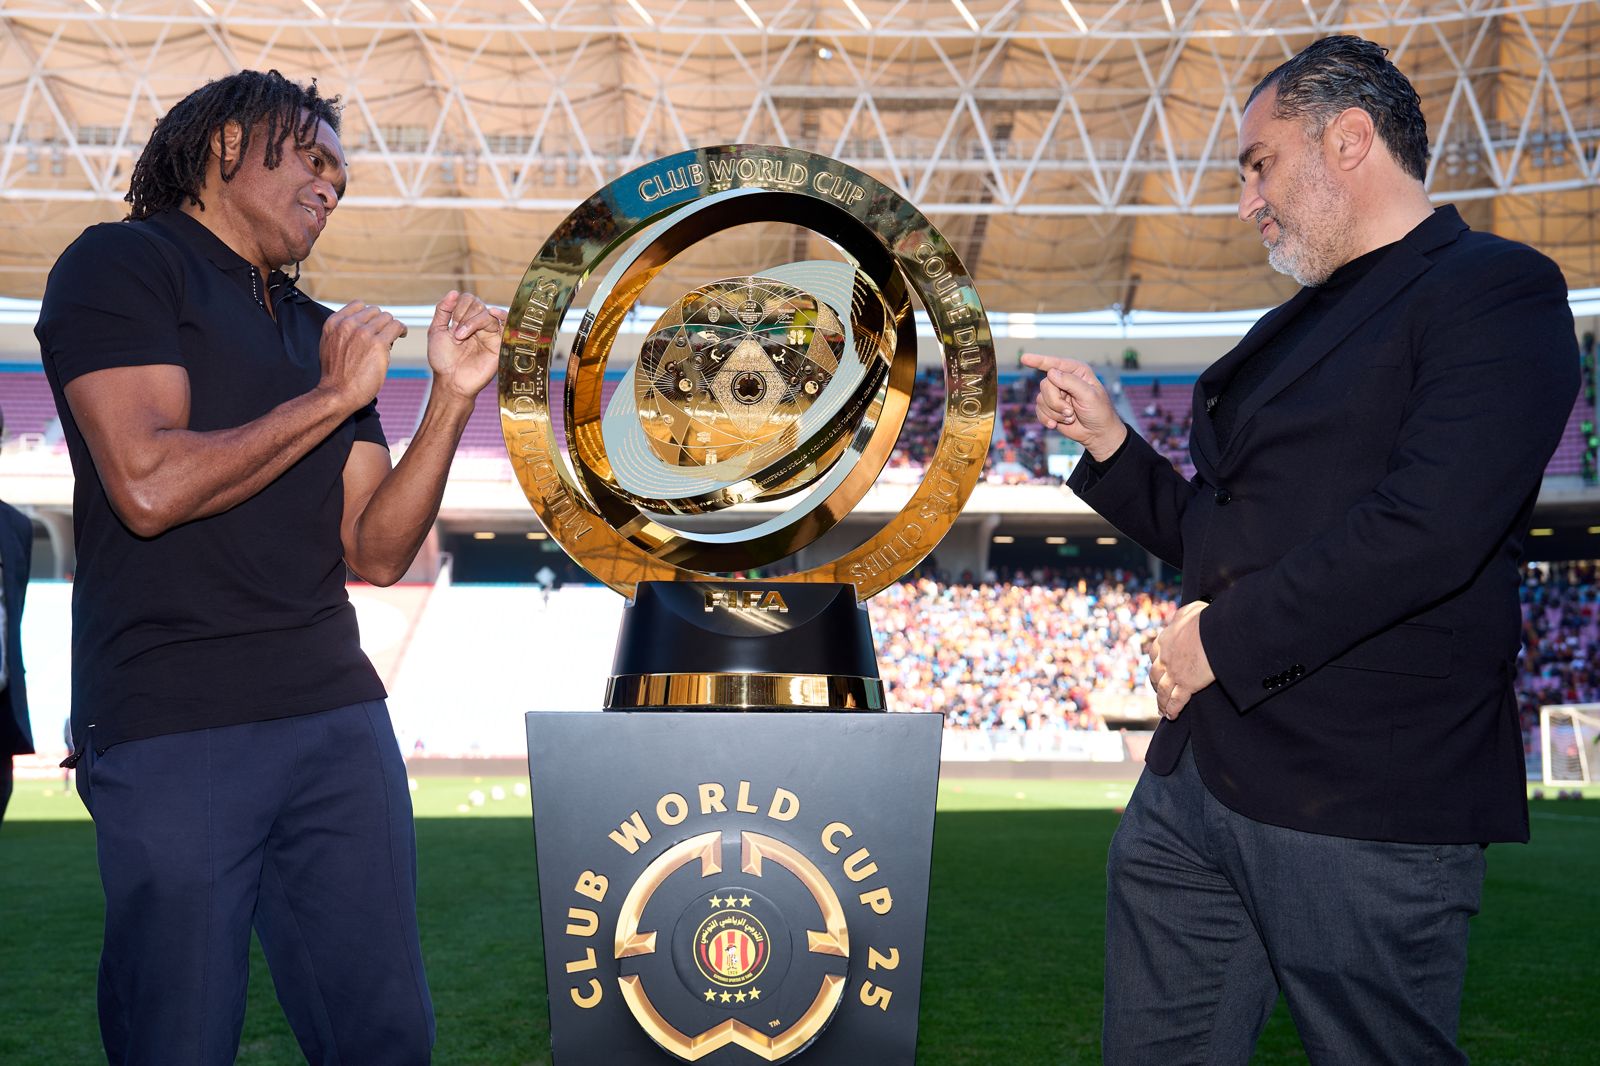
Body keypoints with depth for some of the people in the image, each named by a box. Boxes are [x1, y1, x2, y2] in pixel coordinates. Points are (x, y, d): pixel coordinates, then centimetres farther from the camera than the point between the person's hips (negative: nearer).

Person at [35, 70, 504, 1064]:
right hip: (175, 726, -5)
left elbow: (376, 551, 12)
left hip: (340, 719, 6)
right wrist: (332, 398, -6)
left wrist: (453, 396, 2)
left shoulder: (328, 333, 19)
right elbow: (149, 486, -14)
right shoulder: (121, 264, 1)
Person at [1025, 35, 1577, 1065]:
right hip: (1198, 781, 9)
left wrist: (1224, 640, -16)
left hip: (1364, 805, -8)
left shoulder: (1496, 289, -9)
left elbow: (1429, 526, -23)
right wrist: (1108, 441, 8)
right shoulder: (1296, 325, 19)